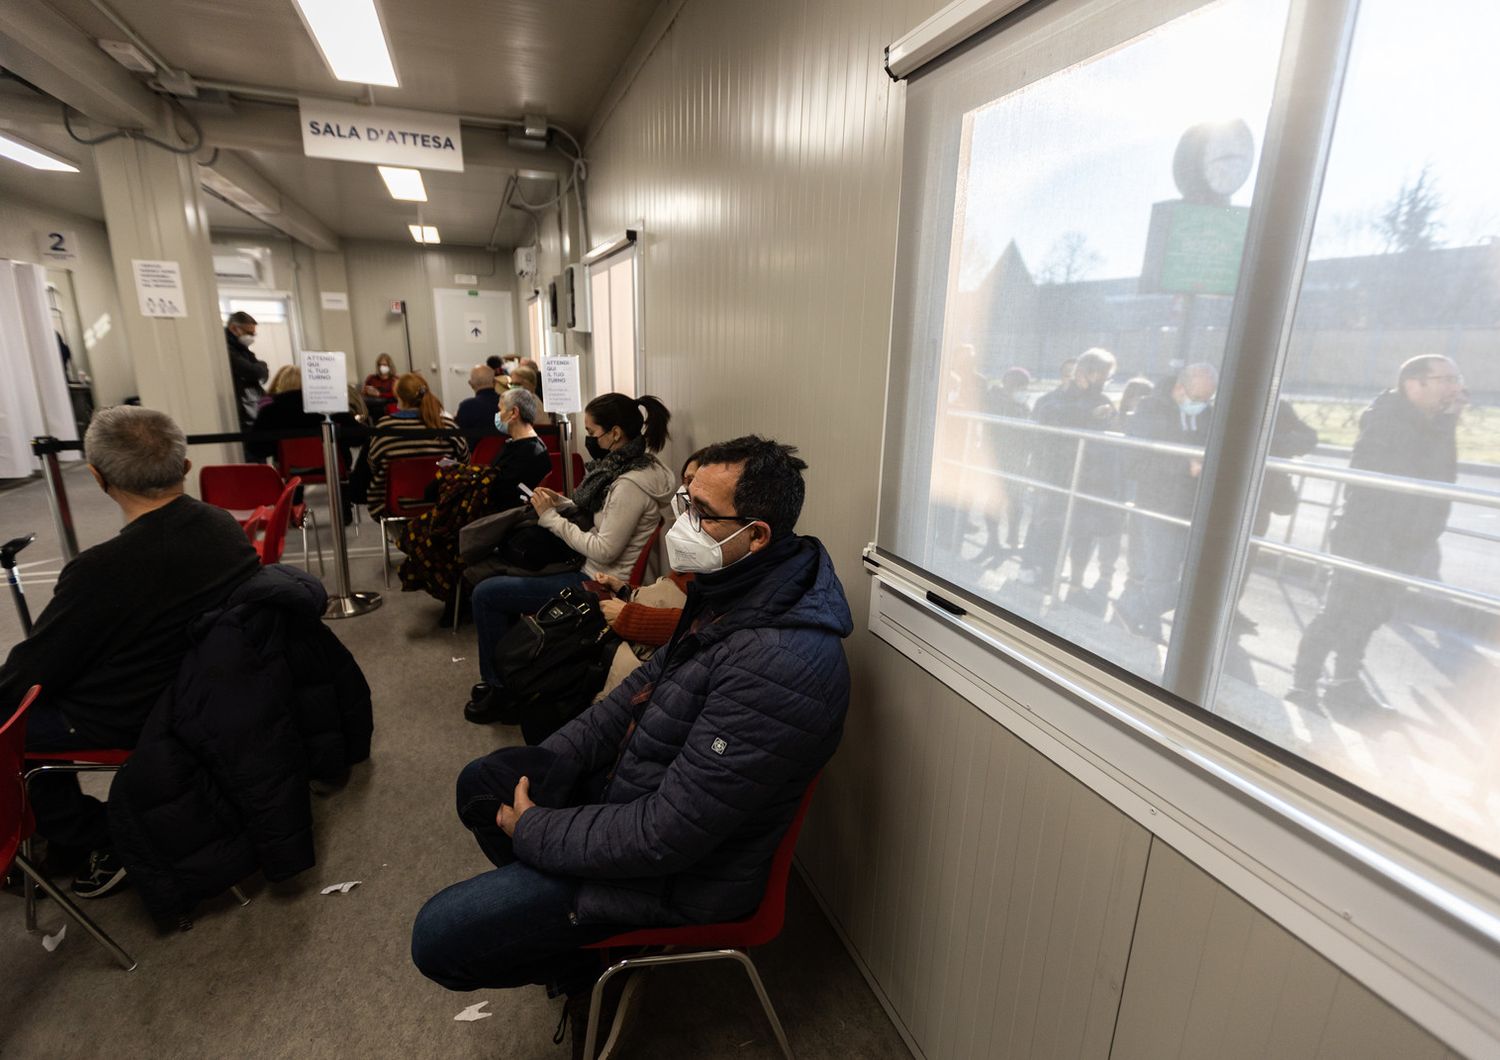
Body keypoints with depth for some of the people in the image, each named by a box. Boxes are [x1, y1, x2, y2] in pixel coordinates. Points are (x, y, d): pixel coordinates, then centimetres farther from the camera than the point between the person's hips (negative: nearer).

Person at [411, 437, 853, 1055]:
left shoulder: (779, 665, -36)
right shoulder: (736, 588, -6)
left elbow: (664, 837, -30)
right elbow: (653, 679, 8)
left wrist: (532, 831, -14)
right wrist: (547, 764, 1)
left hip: (682, 867, -9)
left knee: (438, 938, -9)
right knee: (480, 783, 19)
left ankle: (591, 967, 16)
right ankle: (560, 922, 26)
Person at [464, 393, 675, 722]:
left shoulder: (631, 484, -25)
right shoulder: (629, 464, 4)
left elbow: (604, 551, -25)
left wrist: (551, 518, -17)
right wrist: (563, 504, 0)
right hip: (592, 572, 10)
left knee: (485, 594, -5)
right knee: (504, 577, 21)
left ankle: (497, 686, 13)